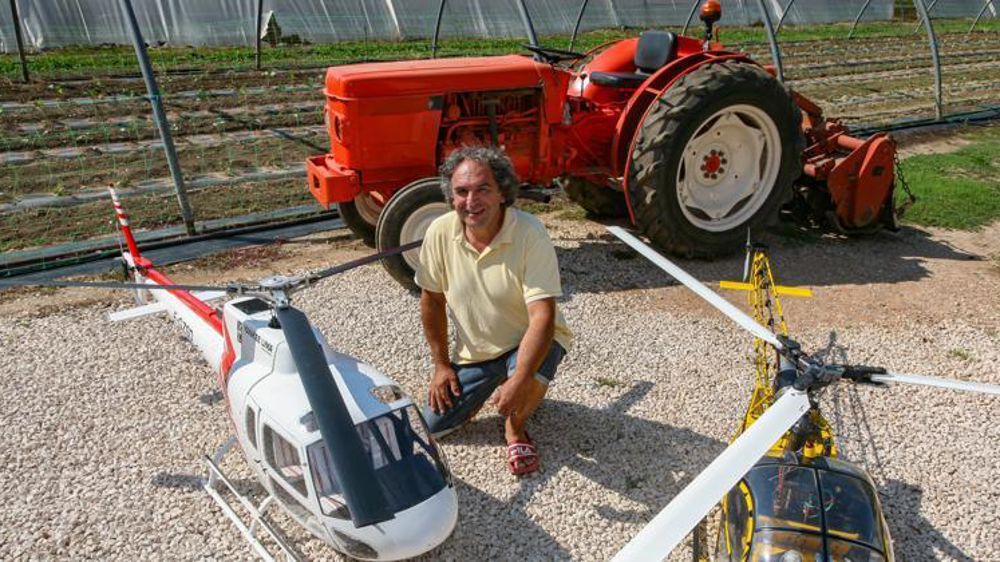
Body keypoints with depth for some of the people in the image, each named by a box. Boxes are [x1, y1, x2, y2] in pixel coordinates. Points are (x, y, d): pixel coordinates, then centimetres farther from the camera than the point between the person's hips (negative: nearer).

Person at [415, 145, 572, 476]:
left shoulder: (530, 234, -28)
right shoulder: (440, 233, -15)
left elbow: (543, 316, -32)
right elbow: (432, 299, 0)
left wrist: (518, 383, -41)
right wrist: (441, 364, 1)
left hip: (528, 341, -4)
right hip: (475, 351, 4)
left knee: (530, 373, -37)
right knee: (434, 425, 1)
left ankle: (516, 429, -1)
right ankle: (490, 388, 29)